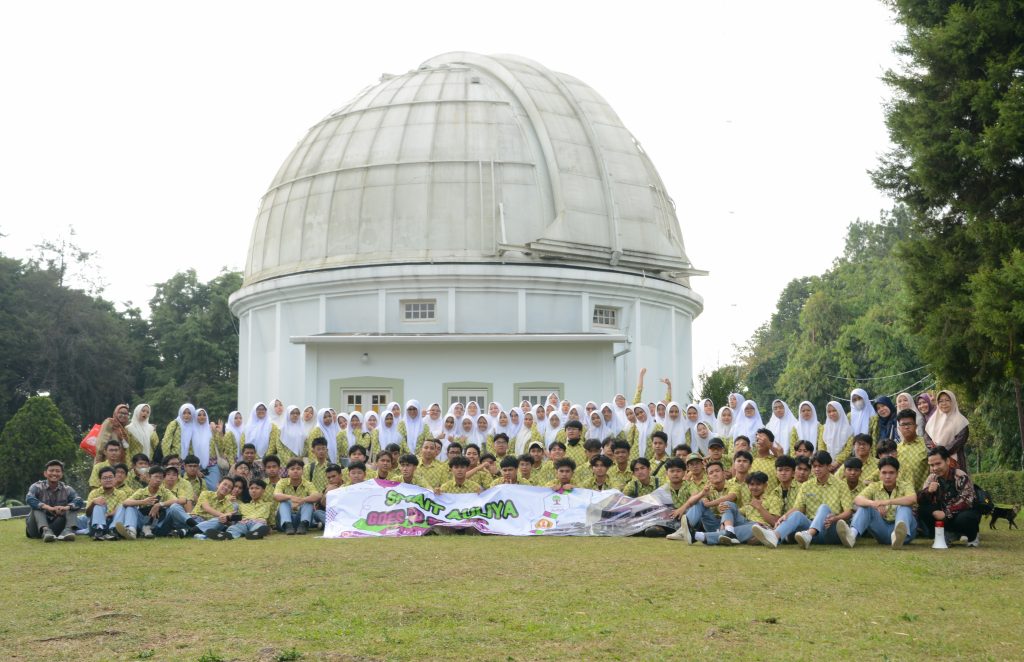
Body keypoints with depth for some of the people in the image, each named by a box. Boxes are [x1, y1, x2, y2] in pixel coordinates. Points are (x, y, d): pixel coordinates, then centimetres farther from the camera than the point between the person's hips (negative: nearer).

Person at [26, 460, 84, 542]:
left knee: (71, 507, -14)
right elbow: (29, 499, -27)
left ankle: (68, 530, -41)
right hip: (39, 526, -1)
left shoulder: (67, 489, 1)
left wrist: (66, 507, -41)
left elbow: (79, 501, -18)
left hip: (57, 525, 2)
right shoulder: (37, 487, -5)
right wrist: (48, 507, -42)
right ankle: (45, 531, -50)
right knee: (37, 507, -25)